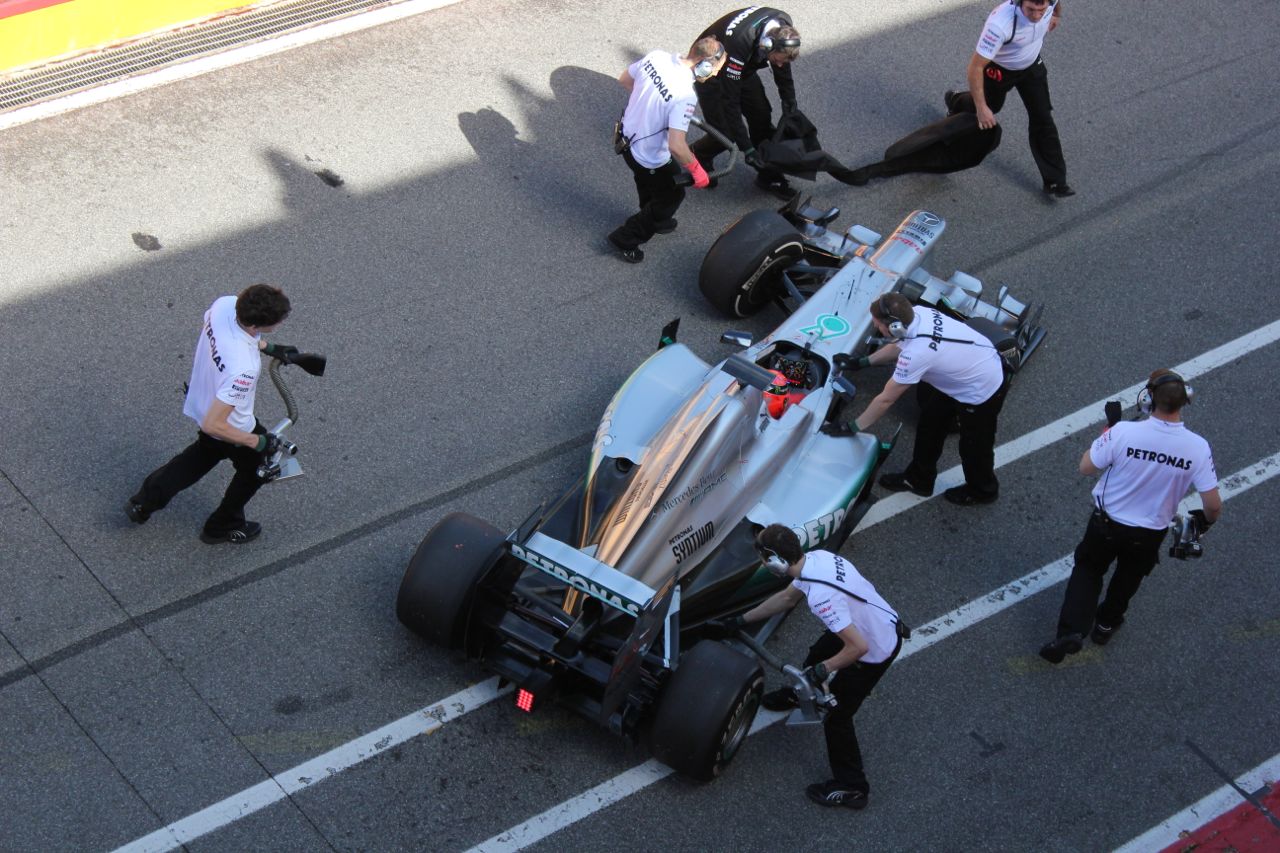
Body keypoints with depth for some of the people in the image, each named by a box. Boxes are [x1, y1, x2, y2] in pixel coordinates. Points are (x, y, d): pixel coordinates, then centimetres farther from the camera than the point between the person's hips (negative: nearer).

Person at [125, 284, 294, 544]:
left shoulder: (224, 304, -26)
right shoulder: (243, 369, -46)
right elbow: (213, 424, -38)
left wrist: (268, 347, 5)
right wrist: (258, 442, -25)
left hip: (200, 400, 7)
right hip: (230, 426, -7)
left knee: (207, 450, 37)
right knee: (256, 467, 25)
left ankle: (144, 501, 47)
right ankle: (222, 527, 49)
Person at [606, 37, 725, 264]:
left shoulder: (656, 56, -15)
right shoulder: (685, 96, -36)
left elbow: (624, 80, 4)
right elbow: (676, 146, -36)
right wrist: (696, 169, -19)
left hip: (627, 138, 7)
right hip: (650, 158, -7)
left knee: (648, 182, 35)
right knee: (671, 195, 21)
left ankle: (655, 220, 61)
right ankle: (626, 238, 31)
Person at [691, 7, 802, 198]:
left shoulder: (783, 28, -25)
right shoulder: (738, 42, -44)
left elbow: (783, 69, -1)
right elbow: (730, 100, -36)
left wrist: (790, 104, 0)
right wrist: (747, 149, -34)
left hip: (742, 69, 6)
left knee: (762, 117, 1)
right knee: (725, 133, -9)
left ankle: (769, 175, 17)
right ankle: (697, 156, 22)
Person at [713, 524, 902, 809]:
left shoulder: (820, 596, -38)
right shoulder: (815, 558, -10)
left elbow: (858, 647, -36)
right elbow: (787, 597, 10)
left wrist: (823, 670, -21)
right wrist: (740, 620, 18)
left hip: (874, 652, -9)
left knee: (836, 715, 8)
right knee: (817, 656, 33)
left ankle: (851, 788, 23)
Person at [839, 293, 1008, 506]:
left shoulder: (916, 354, -37)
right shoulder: (917, 313, -15)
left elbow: (885, 400, -26)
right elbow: (899, 346, 8)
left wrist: (851, 429, -16)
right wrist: (859, 363, 11)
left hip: (982, 392, -8)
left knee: (975, 445, 19)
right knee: (929, 425, 22)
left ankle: (982, 491, 47)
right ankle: (919, 479, 43)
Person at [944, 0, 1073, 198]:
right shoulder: (1000, 23, -45)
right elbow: (975, 67, -36)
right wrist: (981, 108, -29)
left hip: (1031, 64, 3)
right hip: (998, 69, -3)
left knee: (1042, 119, 0)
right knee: (991, 105, 24)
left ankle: (1054, 181, 10)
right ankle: (956, 103, 59)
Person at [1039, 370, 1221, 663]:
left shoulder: (1124, 432, -30)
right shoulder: (1197, 447, -25)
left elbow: (1086, 467, -16)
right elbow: (1213, 506, -18)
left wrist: (1108, 429, -4)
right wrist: (1205, 520, 6)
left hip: (1107, 524, -1)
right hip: (1150, 534, 2)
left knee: (1088, 568, 24)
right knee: (1128, 577, 30)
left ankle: (1072, 630, 8)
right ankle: (1107, 623, 52)